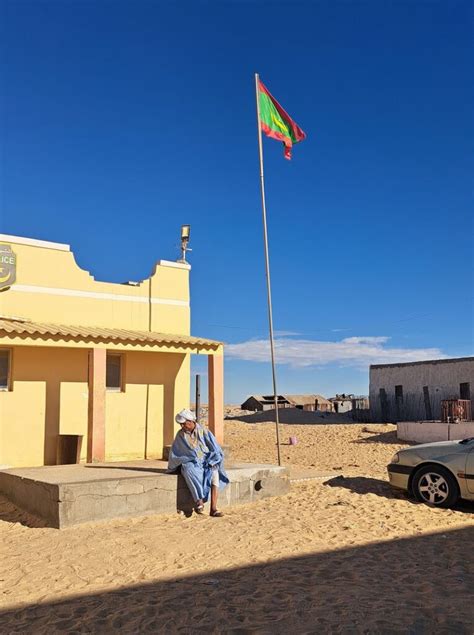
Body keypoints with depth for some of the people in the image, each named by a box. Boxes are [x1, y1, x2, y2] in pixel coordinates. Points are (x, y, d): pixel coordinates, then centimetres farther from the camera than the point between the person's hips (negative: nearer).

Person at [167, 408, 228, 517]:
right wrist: (173, 467, 10)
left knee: (214, 473, -33)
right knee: (189, 471, -38)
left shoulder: (204, 432, 3)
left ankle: (213, 508, -35)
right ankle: (198, 501, -38)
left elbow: (215, 450, 1)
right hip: (190, 463, 0)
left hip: (206, 462, 0)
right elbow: (174, 453, 16)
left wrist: (211, 462, -12)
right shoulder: (180, 435, 7)